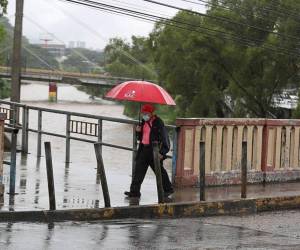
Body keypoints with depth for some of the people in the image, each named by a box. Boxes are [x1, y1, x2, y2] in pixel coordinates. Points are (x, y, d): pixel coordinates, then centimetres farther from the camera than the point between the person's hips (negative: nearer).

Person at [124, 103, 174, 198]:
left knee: (159, 171, 6)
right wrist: (138, 132, -1)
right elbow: (140, 138, 22)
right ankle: (134, 191, 1)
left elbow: (164, 138, -13)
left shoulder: (158, 123, -11)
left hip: (154, 151, -7)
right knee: (139, 170, 0)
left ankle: (168, 189, 23)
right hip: (144, 149, 7)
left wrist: (162, 152, -18)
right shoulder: (144, 122, 12)